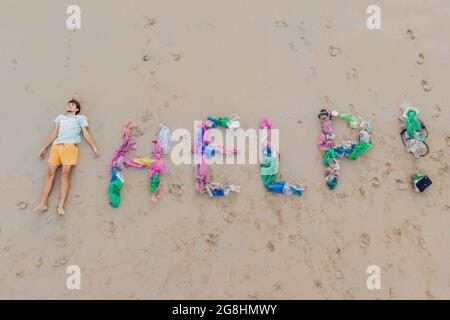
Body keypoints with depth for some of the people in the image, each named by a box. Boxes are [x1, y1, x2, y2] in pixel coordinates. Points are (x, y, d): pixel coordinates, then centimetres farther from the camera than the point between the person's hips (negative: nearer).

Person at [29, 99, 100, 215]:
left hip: (70, 145, -4)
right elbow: (54, 134, 26)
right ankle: (43, 203, -6)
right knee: (50, 173, -5)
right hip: (56, 145, 4)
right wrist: (44, 148, 21)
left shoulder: (80, 118, 19)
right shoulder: (60, 117, 29)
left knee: (65, 173, -14)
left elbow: (86, 133, 10)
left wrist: (94, 147, -1)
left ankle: (61, 205, -17)